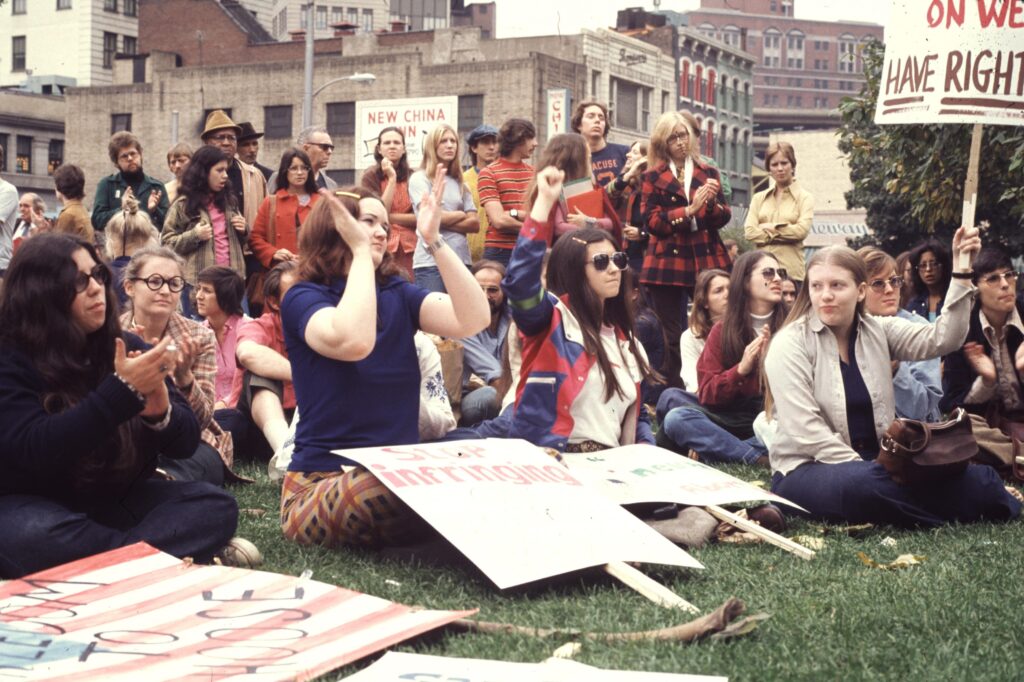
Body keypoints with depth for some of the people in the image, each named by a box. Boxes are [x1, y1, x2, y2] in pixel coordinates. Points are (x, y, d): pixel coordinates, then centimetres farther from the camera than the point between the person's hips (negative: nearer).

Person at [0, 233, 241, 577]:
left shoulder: (126, 348, 0)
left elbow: (185, 443, -1)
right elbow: (34, 451, -27)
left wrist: (160, 411, -25)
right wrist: (122, 391, -31)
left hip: (118, 500, 5)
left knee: (216, 505, -17)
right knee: (29, 535, -38)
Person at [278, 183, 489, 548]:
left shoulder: (398, 295, 10)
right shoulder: (303, 298, -5)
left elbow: (474, 319, -7)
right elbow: (353, 343, -28)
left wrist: (434, 240, -10)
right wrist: (360, 250, -19)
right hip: (323, 487, -5)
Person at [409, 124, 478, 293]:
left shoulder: (460, 183, 16)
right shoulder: (419, 178, 2)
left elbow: (474, 224, 7)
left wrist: (444, 220, -6)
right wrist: (460, 215, 5)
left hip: (461, 260, 5)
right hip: (431, 261, -5)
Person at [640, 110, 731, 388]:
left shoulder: (708, 173, 14)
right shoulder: (653, 177, 8)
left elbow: (724, 217, 8)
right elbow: (652, 220, -4)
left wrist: (713, 204, -13)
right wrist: (689, 209, -14)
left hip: (707, 261, 2)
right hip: (668, 262, -2)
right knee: (673, 337, -3)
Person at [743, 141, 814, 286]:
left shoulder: (804, 197, 6)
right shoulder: (759, 198, 15)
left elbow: (802, 230, -9)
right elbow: (749, 231, 1)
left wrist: (770, 227, -1)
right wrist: (786, 233, -5)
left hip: (791, 270, -3)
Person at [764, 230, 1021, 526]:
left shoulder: (878, 331, 8)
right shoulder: (790, 344, -8)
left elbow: (941, 339, -5)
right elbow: (805, 432, -16)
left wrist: (961, 274, -10)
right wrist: (868, 471, -21)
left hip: (876, 463, 4)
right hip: (808, 469, -4)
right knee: (864, 485, -38)